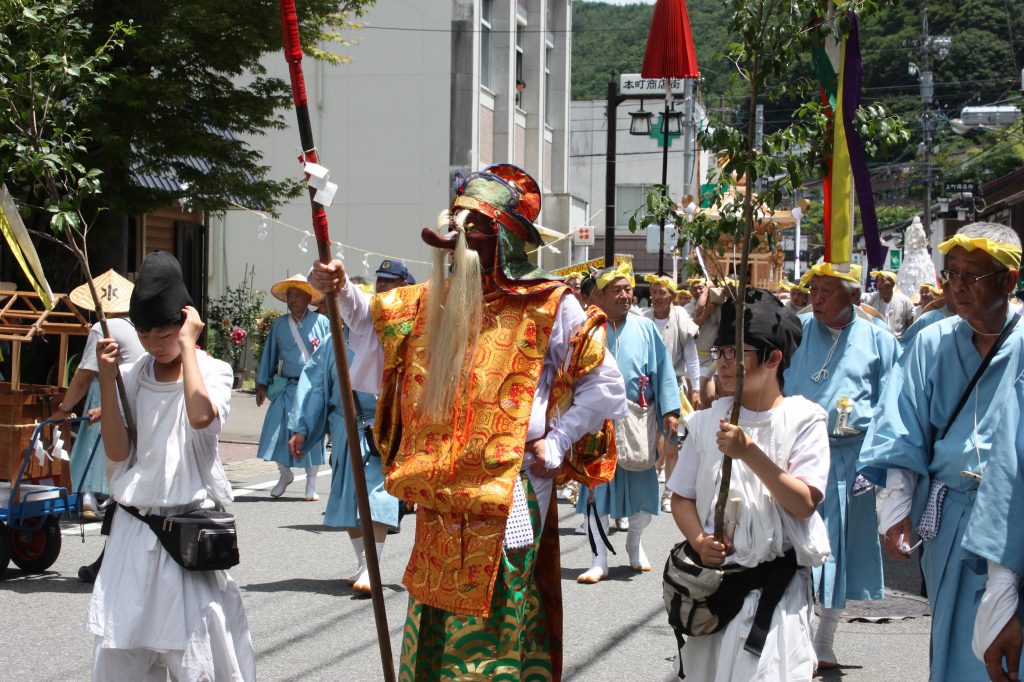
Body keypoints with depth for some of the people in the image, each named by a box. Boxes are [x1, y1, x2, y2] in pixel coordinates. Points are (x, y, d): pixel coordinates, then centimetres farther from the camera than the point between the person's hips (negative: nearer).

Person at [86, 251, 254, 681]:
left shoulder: (212, 371, -4)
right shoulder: (134, 378, 9)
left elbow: (201, 415, -27)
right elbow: (118, 451, 1)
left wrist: (187, 346, -18)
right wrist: (106, 380, -5)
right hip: (134, 529, 5)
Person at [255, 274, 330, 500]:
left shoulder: (321, 322, 0)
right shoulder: (279, 324, 8)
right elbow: (269, 354, 15)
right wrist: (262, 385, 13)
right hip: (285, 388, 3)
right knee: (278, 431, -3)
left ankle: (311, 485, 13)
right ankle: (285, 475, 21)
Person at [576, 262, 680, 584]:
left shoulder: (644, 328, 4)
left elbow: (663, 370, 5)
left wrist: (670, 411, -1)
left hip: (639, 420, 2)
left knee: (642, 485, 10)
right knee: (597, 485, -1)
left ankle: (635, 542, 35)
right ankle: (600, 560, 6)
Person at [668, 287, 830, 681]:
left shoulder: (803, 420, -6)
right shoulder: (706, 422, 5)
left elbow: (805, 502, -15)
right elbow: (682, 497, 8)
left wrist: (749, 452, -23)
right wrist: (699, 541, -11)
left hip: (776, 585, -4)